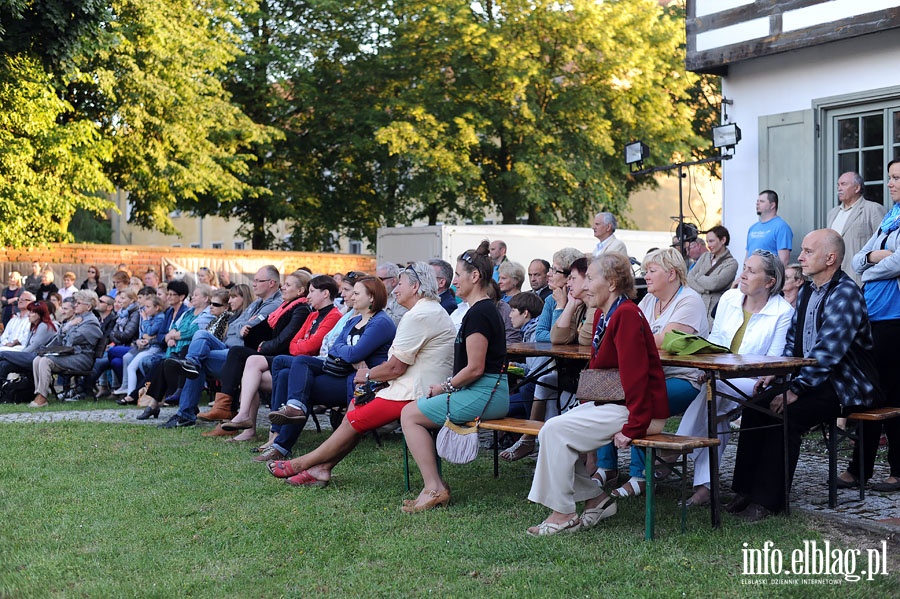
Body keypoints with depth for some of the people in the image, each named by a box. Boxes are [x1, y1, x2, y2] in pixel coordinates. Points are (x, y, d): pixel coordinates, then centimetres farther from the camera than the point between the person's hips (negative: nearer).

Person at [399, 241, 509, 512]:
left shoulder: (478, 313, -16)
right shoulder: (487, 309, 17)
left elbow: (475, 368, -20)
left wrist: (445, 387, -6)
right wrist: (447, 386, 12)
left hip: (483, 395, -11)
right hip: (491, 394, 11)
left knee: (410, 414, -5)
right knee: (416, 410, 14)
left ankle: (434, 488, -8)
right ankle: (435, 485, 7)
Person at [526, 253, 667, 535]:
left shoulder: (626, 315, -18)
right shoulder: (602, 315, 13)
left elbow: (635, 374, -24)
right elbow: (595, 368, 20)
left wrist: (633, 427, -25)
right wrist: (586, 407, 9)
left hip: (633, 410, -10)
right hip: (607, 403, 10)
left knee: (556, 430, -18)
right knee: (555, 427, 3)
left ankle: (563, 513, -8)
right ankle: (595, 499, 9)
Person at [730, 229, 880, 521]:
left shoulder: (846, 294, -17)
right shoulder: (807, 291, 12)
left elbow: (828, 353, -25)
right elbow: (793, 339, 19)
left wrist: (794, 390, -26)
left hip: (845, 386, -9)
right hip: (811, 378, 9)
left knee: (786, 414, -27)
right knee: (756, 405, -9)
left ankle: (767, 500, -18)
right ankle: (747, 490, -4)